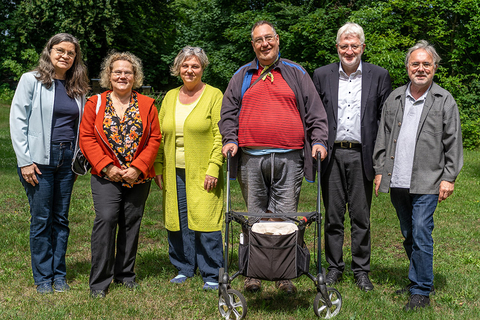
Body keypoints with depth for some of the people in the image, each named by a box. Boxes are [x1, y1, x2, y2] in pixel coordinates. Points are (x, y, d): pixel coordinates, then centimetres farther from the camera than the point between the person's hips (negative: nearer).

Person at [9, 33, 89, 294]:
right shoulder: (31, 80, -1)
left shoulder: (77, 88, 12)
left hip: (67, 159, 4)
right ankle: (43, 278, 12)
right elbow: (17, 121, -5)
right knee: (41, 219, 0)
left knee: (61, 218, 8)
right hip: (40, 159, -4)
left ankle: (59, 275, 18)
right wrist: (25, 161, -11)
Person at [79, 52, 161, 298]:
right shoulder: (95, 103, 4)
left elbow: (154, 139, 2)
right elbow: (86, 138, -1)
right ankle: (99, 281, -5)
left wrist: (138, 167, -10)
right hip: (105, 176, -2)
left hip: (139, 177, 2)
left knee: (131, 223, 7)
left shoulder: (147, 105, 6)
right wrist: (106, 167, -11)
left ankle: (125, 274, 23)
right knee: (106, 219, -14)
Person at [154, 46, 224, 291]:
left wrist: (213, 168, -13)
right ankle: (183, 269, 22)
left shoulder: (214, 96, 0)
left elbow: (220, 135, -6)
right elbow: (160, 135, 16)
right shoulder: (170, 97, 14)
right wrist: (158, 167, 9)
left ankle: (212, 275, 6)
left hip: (202, 173, -5)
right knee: (178, 221, 8)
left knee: (206, 220, -5)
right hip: (174, 173, 5)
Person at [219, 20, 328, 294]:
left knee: (286, 216, -2)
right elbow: (228, 113, 16)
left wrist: (318, 141, -1)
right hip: (251, 158, 2)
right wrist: (230, 139, 1)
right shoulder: (242, 76, 17)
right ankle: (254, 273, 13)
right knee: (254, 216, 5)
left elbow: (316, 112, 11)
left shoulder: (296, 74, 13)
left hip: (288, 158, -1)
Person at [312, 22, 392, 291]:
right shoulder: (322, 75, 7)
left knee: (361, 217, 6)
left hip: (362, 155, -1)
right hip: (331, 156, 1)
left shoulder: (379, 76, 4)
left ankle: (361, 270, 18)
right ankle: (335, 267, 20)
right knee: (333, 215, 7)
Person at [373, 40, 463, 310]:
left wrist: (449, 178, -5)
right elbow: (383, 137, 14)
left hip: (427, 183, -4)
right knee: (409, 236, 14)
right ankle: (417, 281, 28)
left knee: (421, 235, -9)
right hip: (397, 182, 5)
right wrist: (380, 171, 9)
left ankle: (422, 291, 2)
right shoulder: (395, 98, 12)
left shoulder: (445, 101, 1)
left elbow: (453, 143, 0)